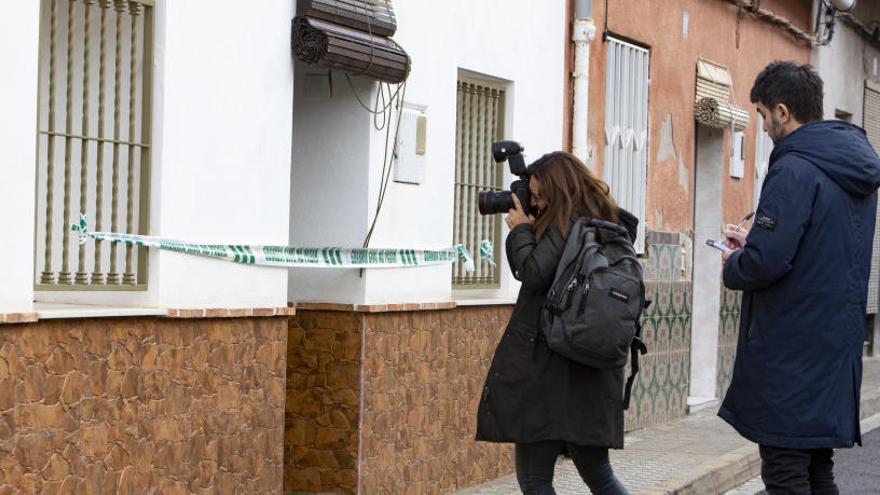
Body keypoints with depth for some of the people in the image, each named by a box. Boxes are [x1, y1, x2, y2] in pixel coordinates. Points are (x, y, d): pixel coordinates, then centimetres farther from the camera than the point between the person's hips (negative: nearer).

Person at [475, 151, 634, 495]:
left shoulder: (566, 222, -11)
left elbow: (533, 272, -19)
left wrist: (520, 230, -4)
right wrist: (530, 230, 12)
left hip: (550, 363, -9)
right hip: (593, 373, 9)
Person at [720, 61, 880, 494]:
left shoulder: (794, 170, -18)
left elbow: (765, 264, -24)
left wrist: (733, 264, -3)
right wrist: (754, 243, 18)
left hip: (791, 355, -9)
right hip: (836, 344, 9)